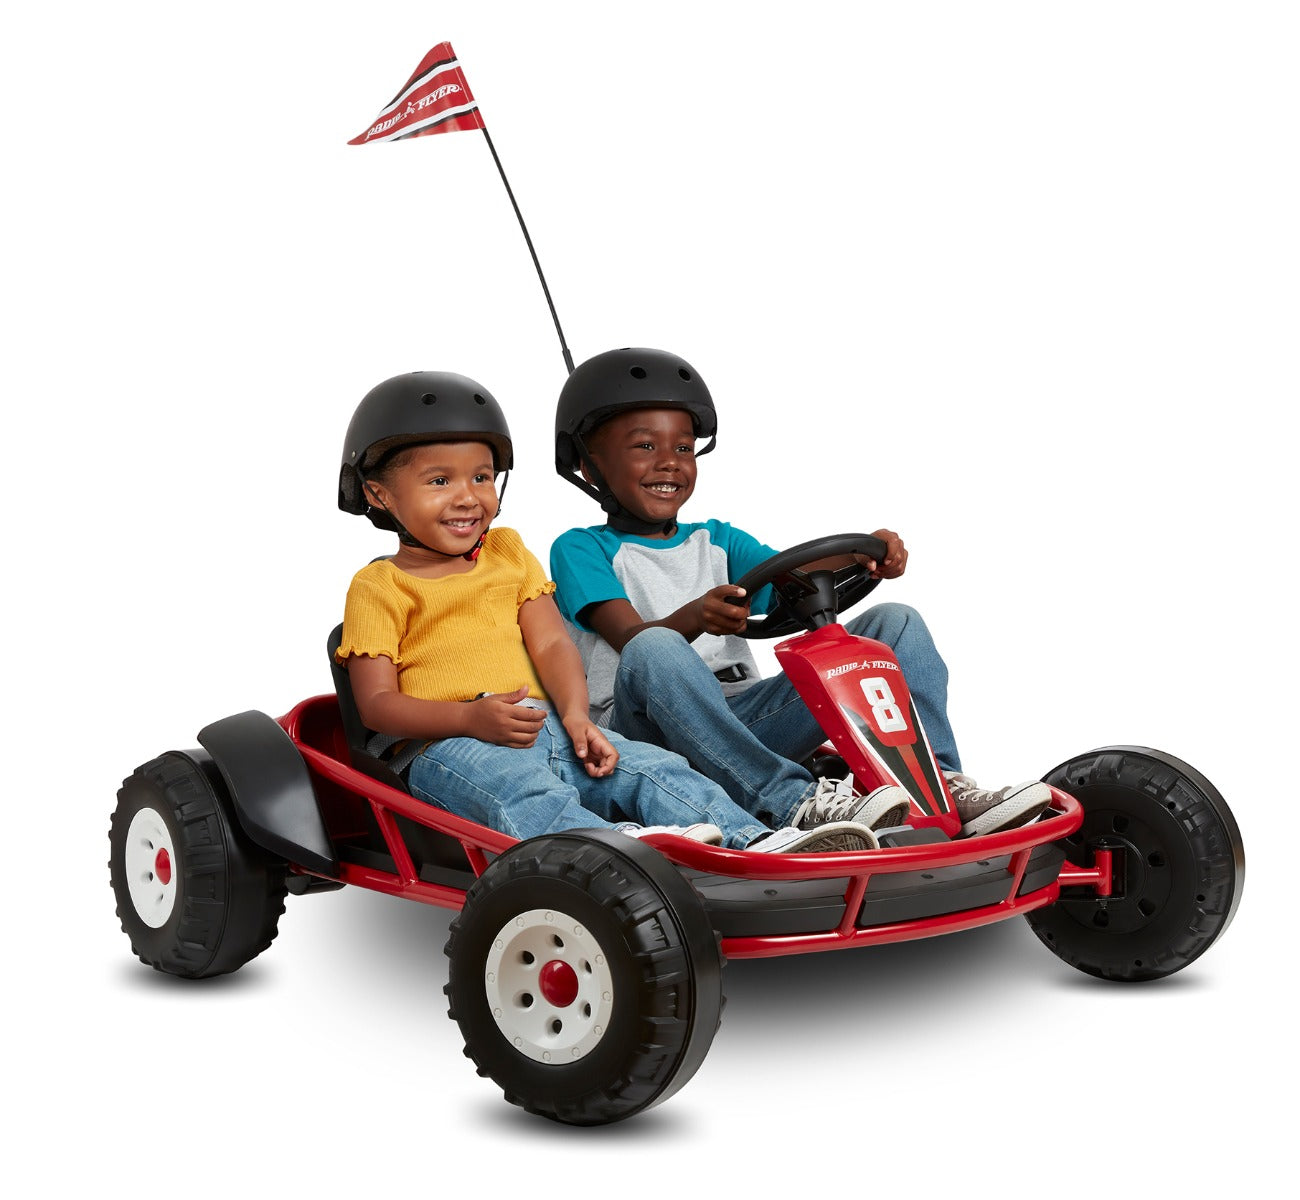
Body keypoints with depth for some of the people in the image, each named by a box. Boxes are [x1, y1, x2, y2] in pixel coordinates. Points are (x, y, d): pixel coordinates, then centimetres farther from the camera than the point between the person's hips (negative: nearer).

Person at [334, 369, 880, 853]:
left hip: (542, 729, 5)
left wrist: (575, 714, -10)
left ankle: (757, 844, -32)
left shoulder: (507, 552, 21)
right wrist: (472, 718, -22)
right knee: (523, 791, -37)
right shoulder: (378, 588, 4)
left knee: (651, 767, -17)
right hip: (444, 744, -5)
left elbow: (552, 643, 11)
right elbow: (377, 703, -5)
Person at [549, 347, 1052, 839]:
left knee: (895, 623, -4)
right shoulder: (581, 550, 7)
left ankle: (939, 786, -20)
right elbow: (632, 637, -12)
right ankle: (795, 802, -45)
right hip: (648, 727, -5)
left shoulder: (717, 540, 24)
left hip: (746, 718, 5)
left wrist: (861, 557, -17)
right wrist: (693, 619, -33)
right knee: (654, 650, -40)